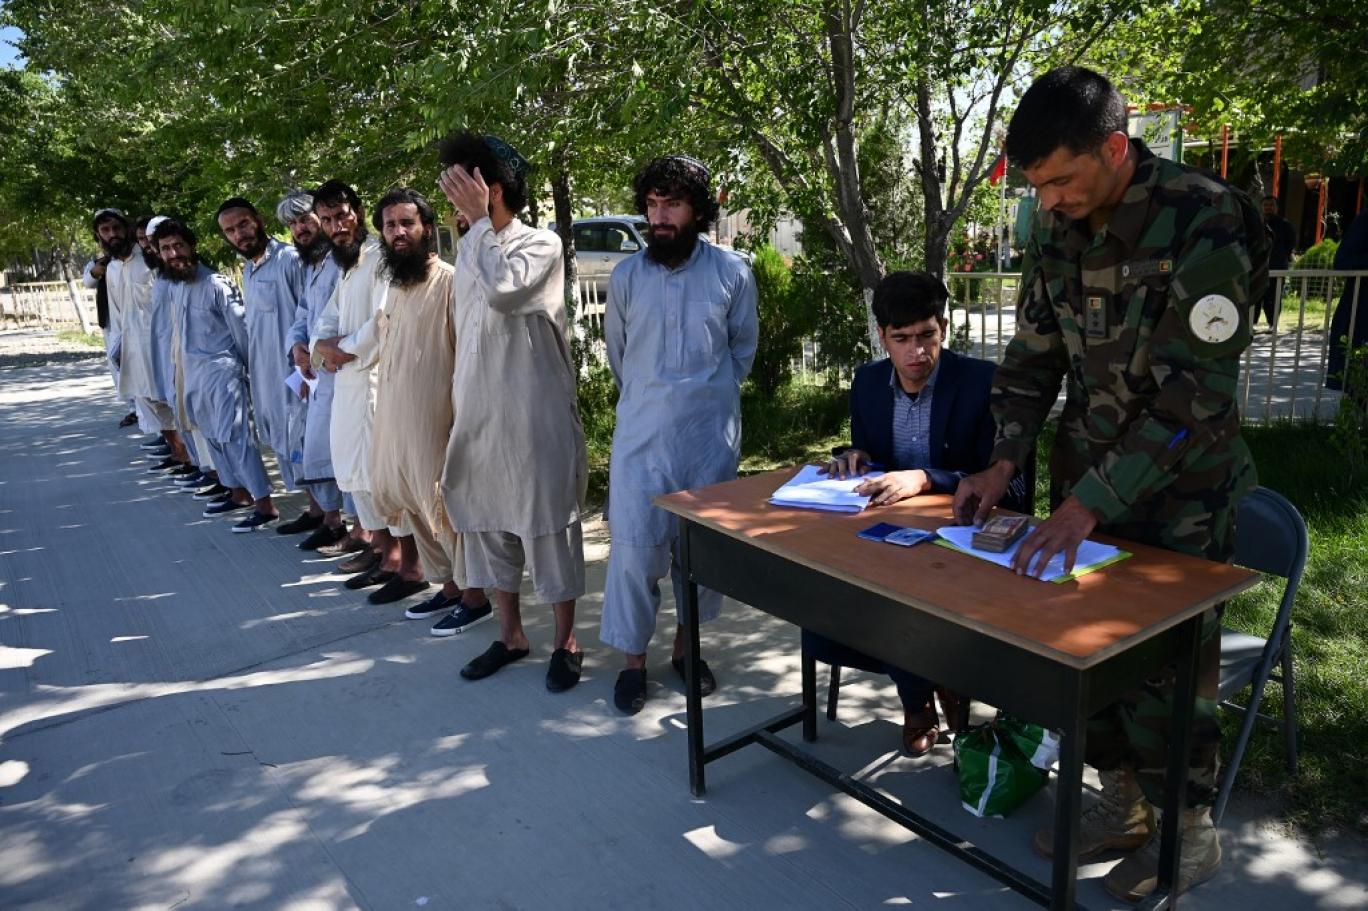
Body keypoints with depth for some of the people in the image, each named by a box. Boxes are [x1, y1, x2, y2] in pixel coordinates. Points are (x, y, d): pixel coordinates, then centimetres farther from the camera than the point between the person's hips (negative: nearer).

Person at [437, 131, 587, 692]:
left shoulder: (540, 245, -10)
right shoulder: (468, 247, 12)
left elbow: (502, 289, -30)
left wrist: (479, 218, -20)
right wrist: (457, 396, 18)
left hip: (535, 413, -7)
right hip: (478, 411, 7)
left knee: (547, 523, 3)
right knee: (486, 523, 13)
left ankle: (565, 641, 18)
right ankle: (510, 634, 29)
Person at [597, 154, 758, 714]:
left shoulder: (733, 274, -2)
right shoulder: (626, 276, 0)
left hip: (710, 432, 0)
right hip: (641, 432, 0)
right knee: (634, 545, -2)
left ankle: (685, 647, 28)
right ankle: (634, 660, 14)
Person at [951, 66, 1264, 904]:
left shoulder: (1206, 223, -21)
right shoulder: (1056, 230, -1)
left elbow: (1194, 393, -24)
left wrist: (1091, 503, -27)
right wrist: (1004, 463, -5)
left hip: (1179, 488, -5)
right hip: (1086, 475, 6)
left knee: (1168, 662, 4)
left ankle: (1190, 832, 27)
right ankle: (1125, 803, 31)